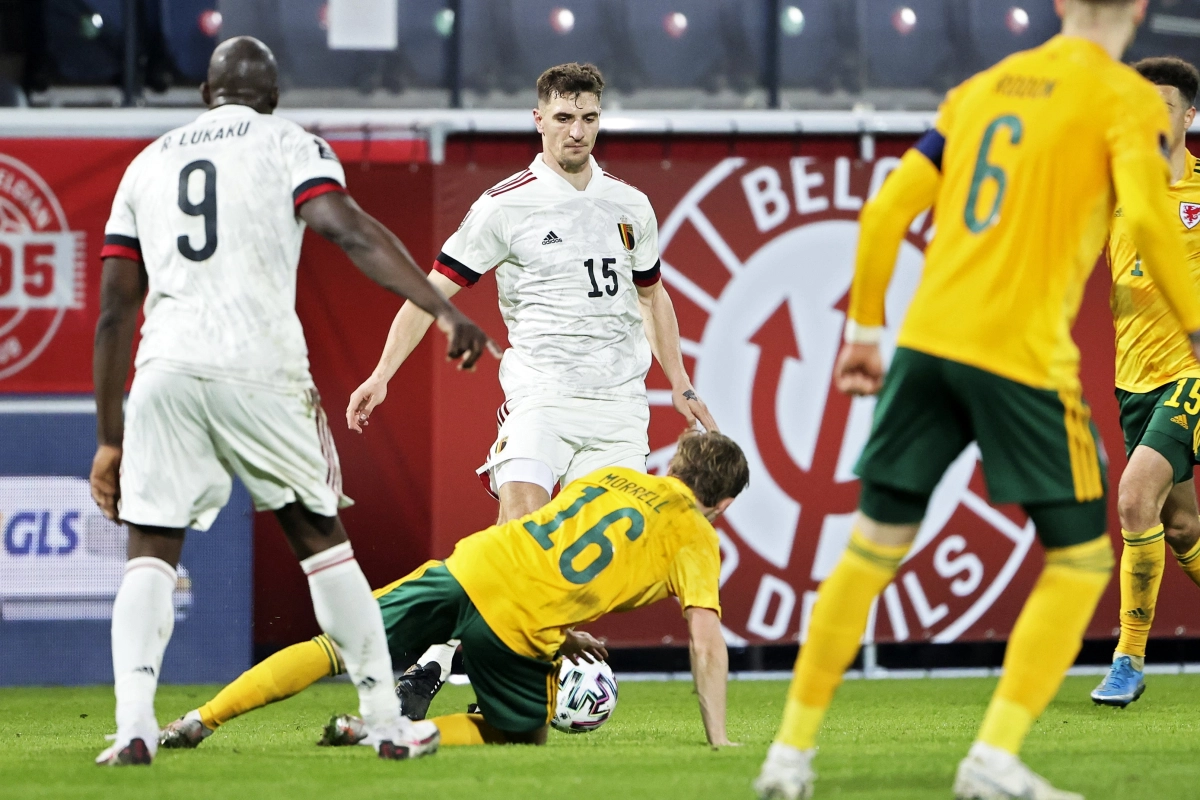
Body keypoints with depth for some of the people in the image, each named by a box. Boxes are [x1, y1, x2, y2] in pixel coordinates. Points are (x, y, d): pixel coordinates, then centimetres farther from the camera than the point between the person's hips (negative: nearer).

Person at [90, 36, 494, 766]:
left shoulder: (148, 165, 20)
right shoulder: (289, 145, 10)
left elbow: (115, 311, 18)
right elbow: (352, 231, -10)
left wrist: (109, 440, 22)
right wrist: (444, 309, -17)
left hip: (165, 373, 2)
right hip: (261, 370, -2)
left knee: (151, 551, 8)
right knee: (321, 537, 13)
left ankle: (134, 725, -13)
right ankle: (387, 722, 13)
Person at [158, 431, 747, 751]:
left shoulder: (610, 477, 25)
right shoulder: (697, 539, 9)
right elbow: (706, 639, 0)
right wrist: (718, 739, 4)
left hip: (468, 567, 4)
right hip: (520, 625, -4)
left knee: (334, 650, 14)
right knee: (523, 737, 20)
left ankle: (200, 720, 1)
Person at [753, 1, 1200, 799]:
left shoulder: (981, 89, 17)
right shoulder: (1128, 100, 0)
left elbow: (887, 209, 15)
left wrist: (865, 327, 23)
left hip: (926, 343, 5)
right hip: (1024, 357, -5)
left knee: (875, 545, 14)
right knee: (1082, 560, 7)